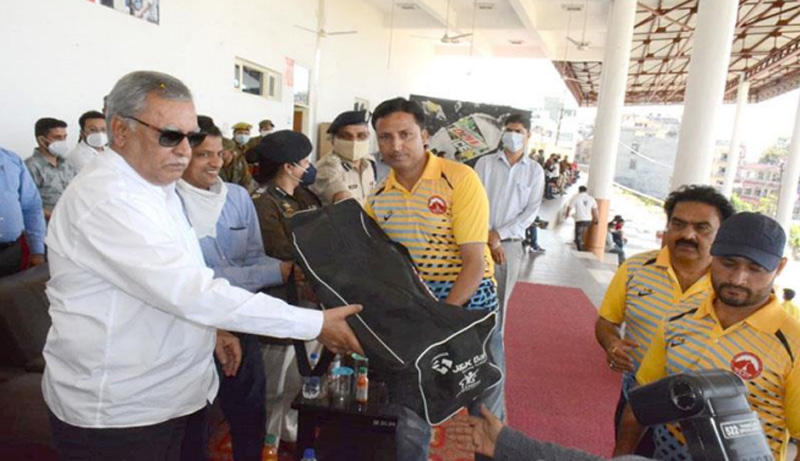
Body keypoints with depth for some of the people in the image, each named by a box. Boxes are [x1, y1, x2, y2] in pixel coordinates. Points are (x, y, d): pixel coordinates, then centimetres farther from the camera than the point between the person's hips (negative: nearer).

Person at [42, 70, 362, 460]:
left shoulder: (157, 186, 7)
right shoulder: (105, 198, -25)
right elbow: (189, 291, -32)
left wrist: (211, 327, 4)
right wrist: (315, 323, -30)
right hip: (118, 417, -8)